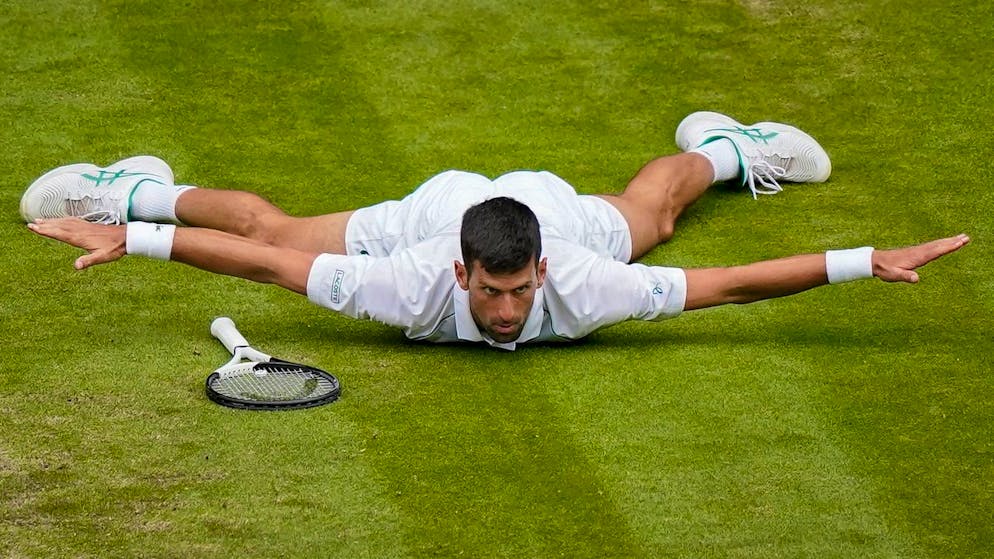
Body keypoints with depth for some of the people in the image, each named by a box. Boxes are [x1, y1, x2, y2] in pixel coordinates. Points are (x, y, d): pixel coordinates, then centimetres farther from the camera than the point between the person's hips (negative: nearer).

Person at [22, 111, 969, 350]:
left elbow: (732, 282, -41)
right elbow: (265, 257, -39)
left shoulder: (580, 287, -44)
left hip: (556, 207, 1)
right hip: (429, 211, -1)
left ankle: (720, 148, 68)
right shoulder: (414, 287, -45)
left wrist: (871, 262, -45)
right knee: (272, 226, 21)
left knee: (648, 210, 34)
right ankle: (133, 192, 46)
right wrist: (128, 238, -41)